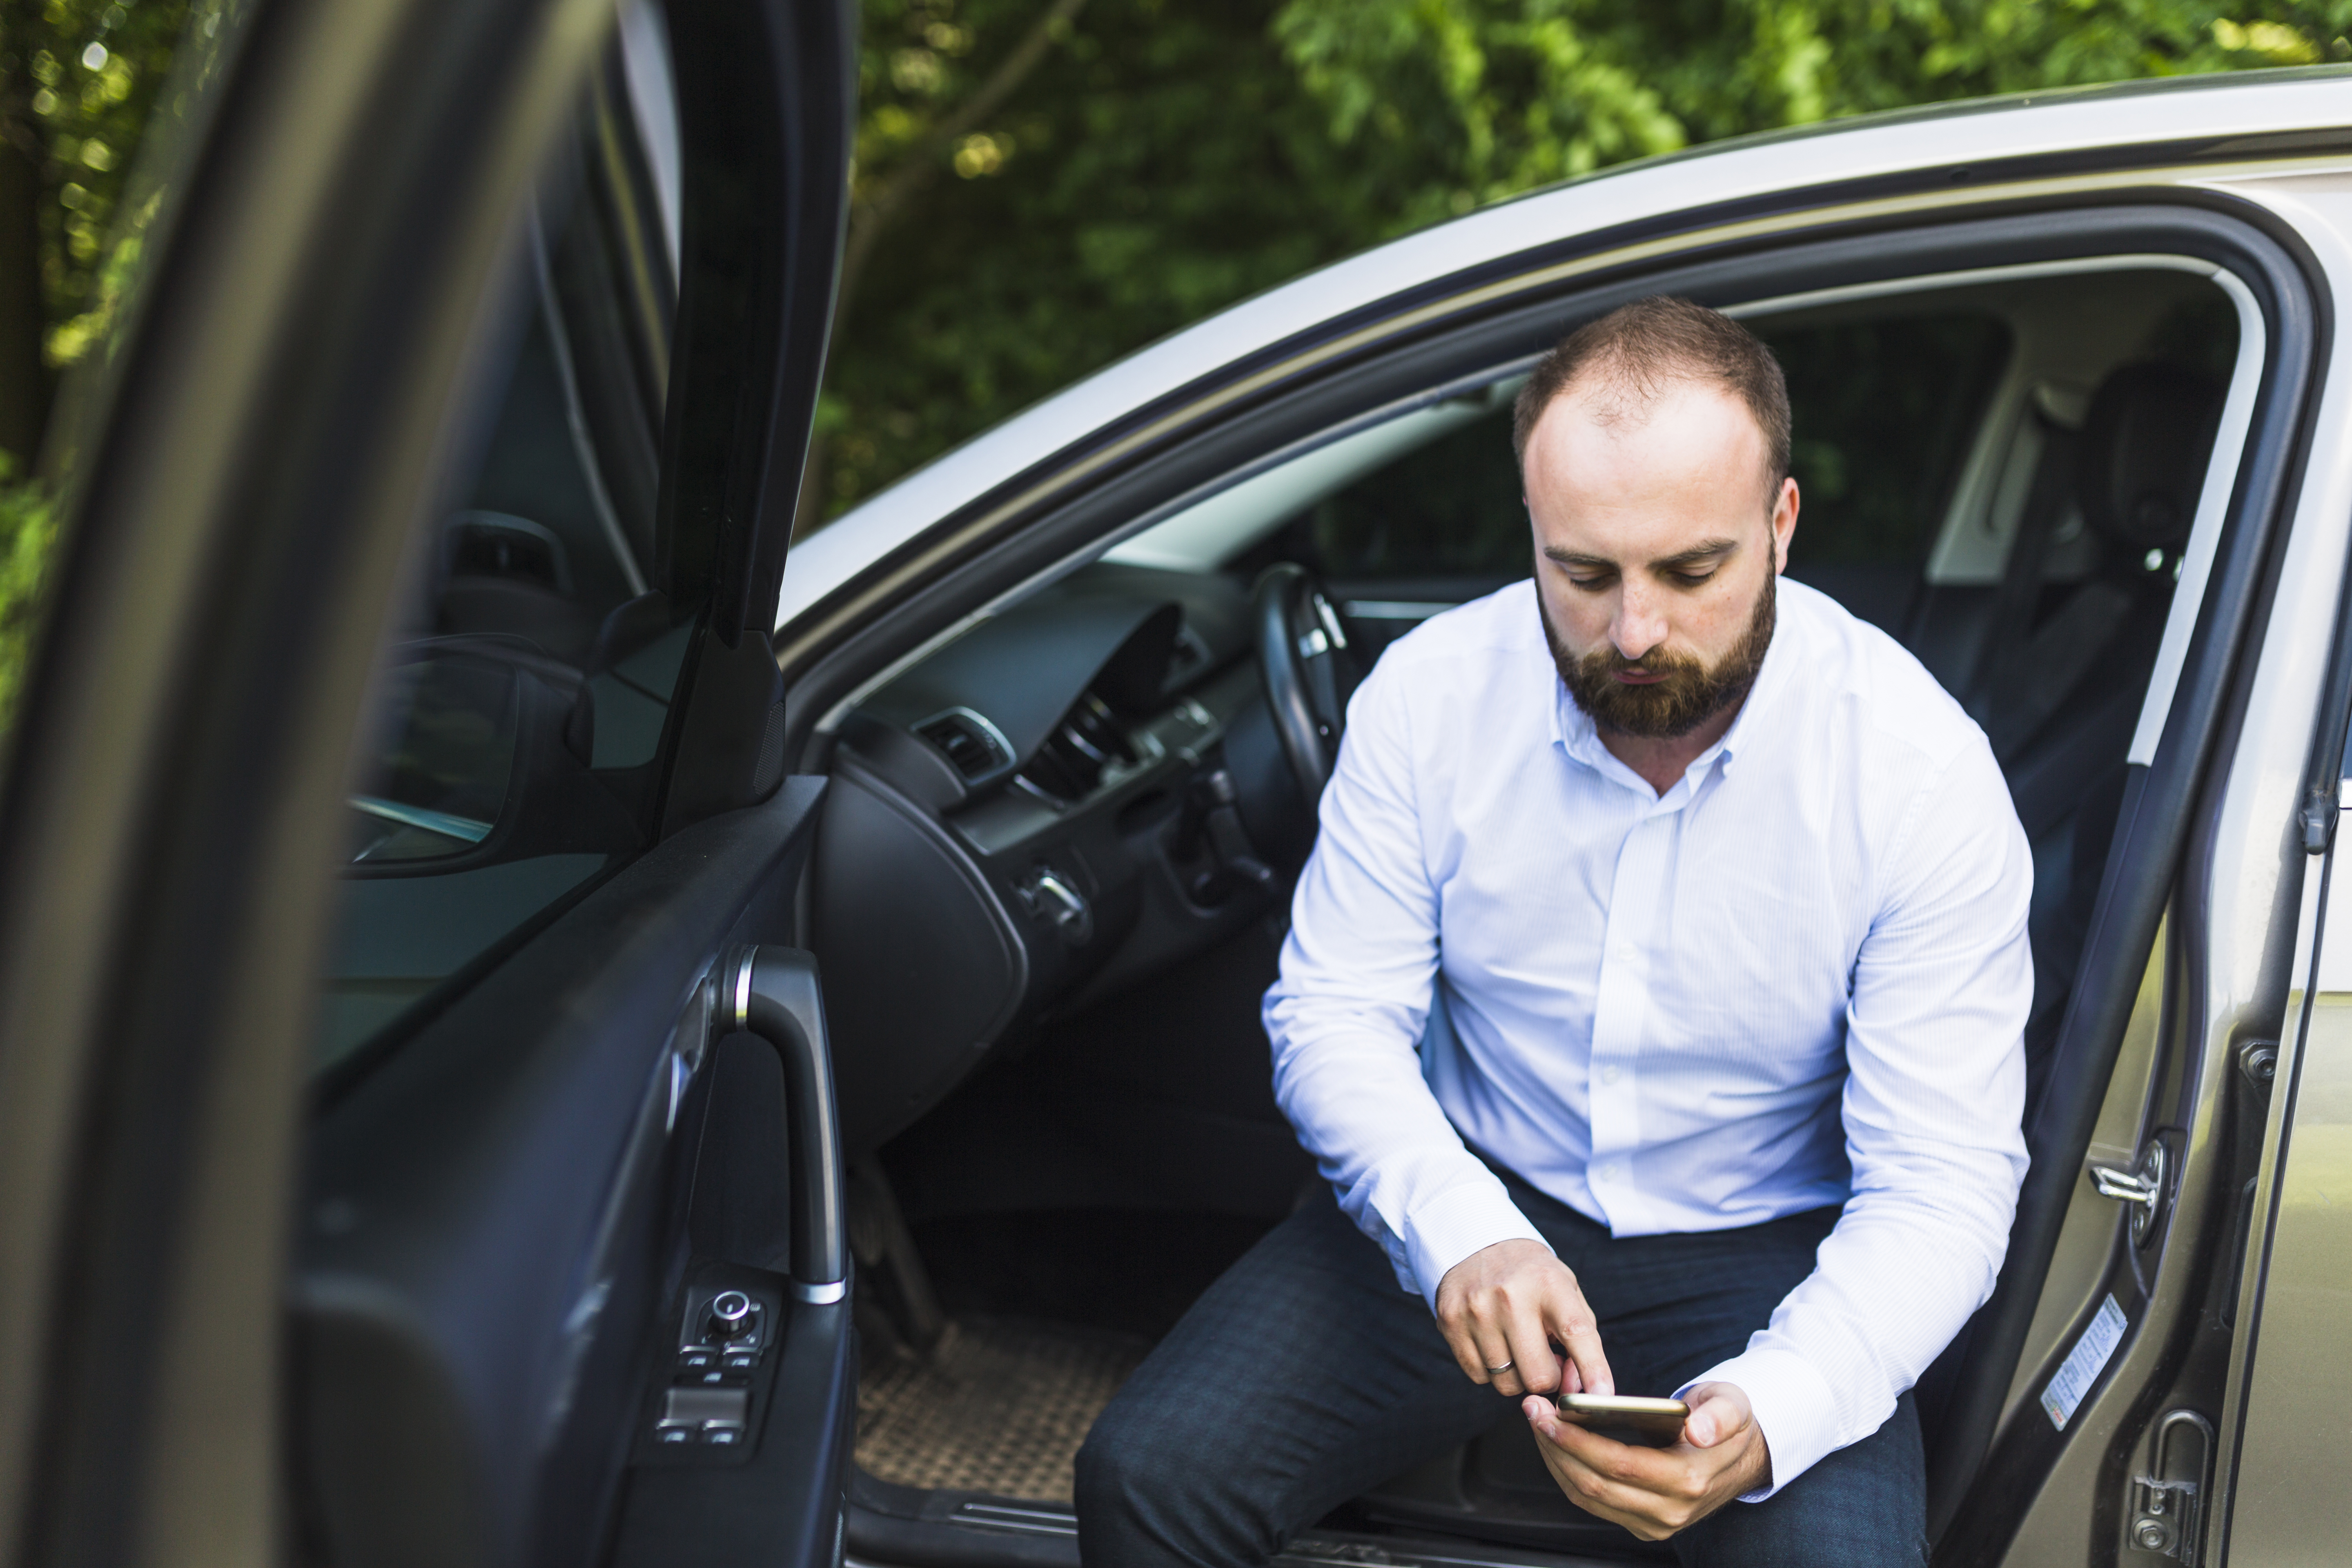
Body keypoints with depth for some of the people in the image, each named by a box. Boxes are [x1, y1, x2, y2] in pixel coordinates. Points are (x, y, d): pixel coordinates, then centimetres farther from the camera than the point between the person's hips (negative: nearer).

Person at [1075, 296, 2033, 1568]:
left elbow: (1943, 1187, -16)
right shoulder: (1431, 693, -11)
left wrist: (1766, 1415, -36)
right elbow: (1334, 1011, -6)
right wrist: (1461, 1232, -27)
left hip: (1760, 1255, -1)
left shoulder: (1922, 774, -18)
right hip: (1467, 1203, 2)